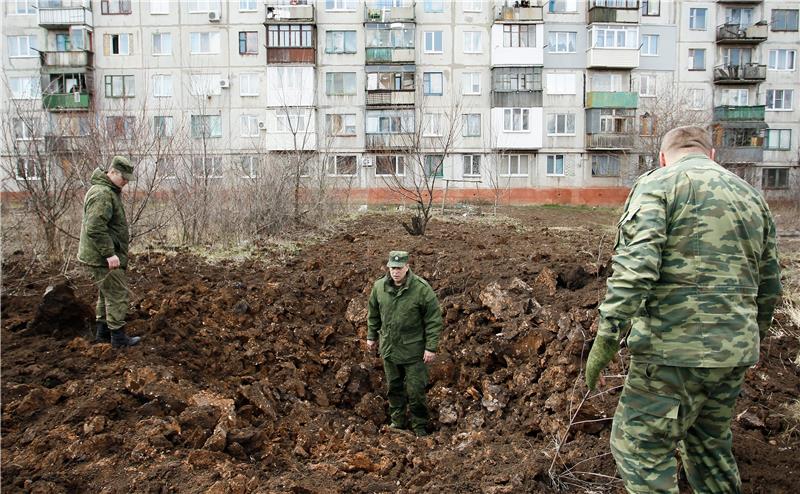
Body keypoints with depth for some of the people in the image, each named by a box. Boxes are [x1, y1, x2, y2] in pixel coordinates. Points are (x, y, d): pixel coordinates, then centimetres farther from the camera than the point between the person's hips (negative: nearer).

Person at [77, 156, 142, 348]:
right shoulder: (102, 194, -20)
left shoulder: (110, 191, 15)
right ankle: (118, 337, 1)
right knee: (117, 294, -5)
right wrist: (109, 253, -26)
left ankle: (103, 332, 28)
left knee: (107, 293, 19)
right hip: (102, 258, -11)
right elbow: (95, 228, -28)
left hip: (100, 256, 11)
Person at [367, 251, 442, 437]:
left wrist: (431, 347, -13)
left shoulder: (422, 289, -18)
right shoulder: (379, 287, -4)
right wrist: (371, 336, 15)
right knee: (393, 387, 18)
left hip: (413, 351, -4)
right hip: (388, 348, 4)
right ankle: (397, 421, 37)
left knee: (415, 391, 4)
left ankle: (419, 426, 23)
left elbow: (434, 320, -13)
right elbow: (373, 314, 12)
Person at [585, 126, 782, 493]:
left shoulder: (657, 184, -5)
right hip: (736, 352, 8)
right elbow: (769, 284, 20)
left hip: (675, 349, -7)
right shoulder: (752, 196, 16)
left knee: (640, 447, 3)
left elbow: (636, 264, -20)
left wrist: (607, 334, -19)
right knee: (710, 443, 24)